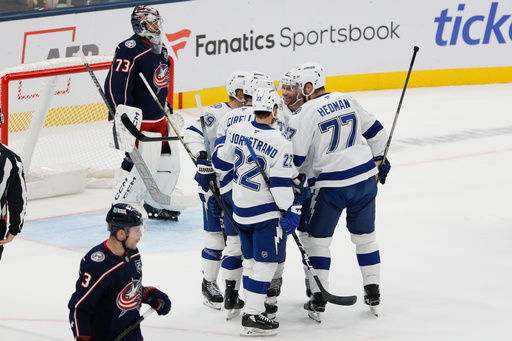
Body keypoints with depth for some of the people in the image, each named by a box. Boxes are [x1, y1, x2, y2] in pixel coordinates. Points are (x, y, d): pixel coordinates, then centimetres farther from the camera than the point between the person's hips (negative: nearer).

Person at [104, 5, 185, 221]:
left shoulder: (161, 51, 12)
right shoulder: (129, 50, -18)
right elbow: (115, 85, -22)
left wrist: (168, 111, 28)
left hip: (159, 119, 9)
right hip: (138, 121, -9)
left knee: (169, 161, 13)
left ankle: (157, 205, 29)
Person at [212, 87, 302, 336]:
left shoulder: (236, 131, -3)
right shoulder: (280, 143, -19)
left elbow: (221, 163, 9)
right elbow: (280, 184, -18)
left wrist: (219, 147, 30)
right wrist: (291, 210, -8)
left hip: (240, 209, 7)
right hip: (266, 212, -6)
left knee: (251, 260, 19)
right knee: (266, 263, 0)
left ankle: (252, 308, 26)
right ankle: (252, 317, -2)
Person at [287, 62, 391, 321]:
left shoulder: (305, 114, -12)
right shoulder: (347, 101, 6)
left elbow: (294, 158, -12)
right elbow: (374, 130, 16)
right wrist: (380, 159, 29)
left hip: (330, 186, -5)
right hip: (365, 177, 5)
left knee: (317, 238, 7)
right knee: (364, 235, 18)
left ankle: (318, 300, 5)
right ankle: (373, 292, 23)